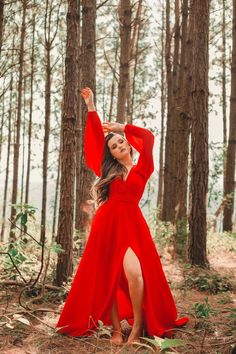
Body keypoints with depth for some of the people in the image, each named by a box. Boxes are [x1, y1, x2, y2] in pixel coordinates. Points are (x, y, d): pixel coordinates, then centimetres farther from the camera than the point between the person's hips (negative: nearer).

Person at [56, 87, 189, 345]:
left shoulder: (142, 168, 9)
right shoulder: (109, 170, 15)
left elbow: (148, 137, -2)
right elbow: (96, 138, 11)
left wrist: (122, 128, 9)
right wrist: (91, 108, 10)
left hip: (132, 224, -3)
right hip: (106, 224, 3)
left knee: (134, 273, -20)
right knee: (107, 277, 1)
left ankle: (138, 326, -3)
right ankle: (116, 329, 10)